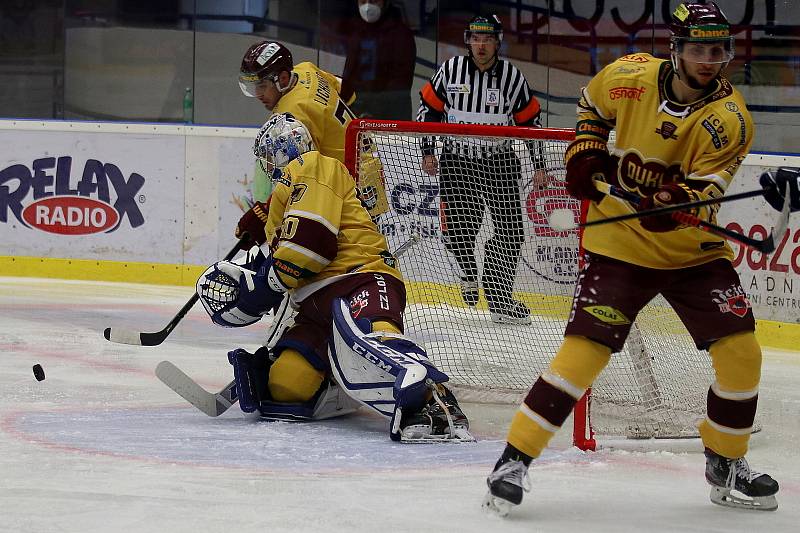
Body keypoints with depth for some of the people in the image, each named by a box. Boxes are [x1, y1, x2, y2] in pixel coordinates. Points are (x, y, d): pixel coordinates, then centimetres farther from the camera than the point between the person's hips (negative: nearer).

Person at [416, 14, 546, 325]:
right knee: (456, 229, -10)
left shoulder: (512, 76, -4)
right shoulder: (451, 70, -5)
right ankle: (469, 272, 23)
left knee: (510, 231, -4)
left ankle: (498, 299, 7)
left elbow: (529, 121, 5)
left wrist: (538, 164, 5)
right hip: (457, 160, -1)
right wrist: (428, 151, 2)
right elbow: (429, 107, 6)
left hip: (500, 162, 1)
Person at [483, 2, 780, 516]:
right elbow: (593, 106, 14)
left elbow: (706, 189, -23)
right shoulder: (630, 77, -9)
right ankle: (515, 459, -7)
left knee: (741, 352, -7)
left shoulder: (730, 118, -14)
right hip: (620, 243, -1)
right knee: (584, 349, -15)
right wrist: (586, 152, 1)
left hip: (694, 248, 1)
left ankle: (726, 463, 16)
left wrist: (678, 202, -43)